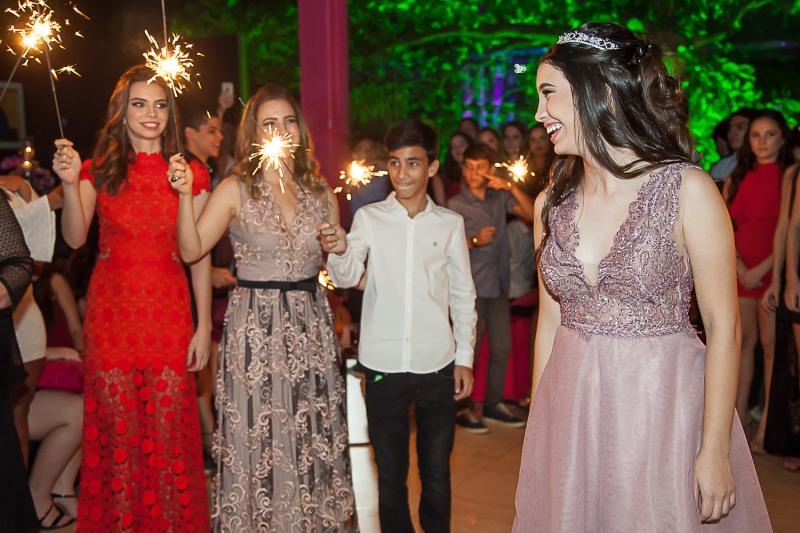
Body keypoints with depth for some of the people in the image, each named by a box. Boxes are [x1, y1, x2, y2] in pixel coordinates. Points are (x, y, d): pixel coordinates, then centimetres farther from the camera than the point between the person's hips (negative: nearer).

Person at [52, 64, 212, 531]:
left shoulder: (190, 174, 4)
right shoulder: (99, 171, 5)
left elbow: (199, 256, 2)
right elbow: (75, 238, -10)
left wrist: (204, 326, -2)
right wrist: (71, 183, -25)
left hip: (169, 313, 0)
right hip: (111, 313, 1)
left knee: (169, 432, 1)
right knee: (117, 432, 5)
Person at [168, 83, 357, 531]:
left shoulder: (321, 194, 7)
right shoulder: (236, 190, -3)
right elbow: (192, 250, -12)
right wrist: (185, 195, -22)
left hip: (312, 325, 3)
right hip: (255, 326, -3)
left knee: (313, 438, 9)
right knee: (259, 439, 4)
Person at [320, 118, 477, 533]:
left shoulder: (450, 223, 3)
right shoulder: (369, 218, 0)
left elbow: (463, 295, 8)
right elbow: (347, 277, -12)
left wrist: (465, 357, 5)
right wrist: (339, 251, -33)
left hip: (437, 365, 1)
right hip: (383, 364, 0)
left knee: (436, 474, 11)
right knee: (390, 473, 11)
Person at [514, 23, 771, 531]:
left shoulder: (687, 189, -11)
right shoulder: (551, 204, 3)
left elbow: (723, 326, -10)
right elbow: (550, 321, 9)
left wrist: (715, 450, -11)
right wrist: (539, 426, 8)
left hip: (664, 405, -4)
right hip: (572, 409, 4)